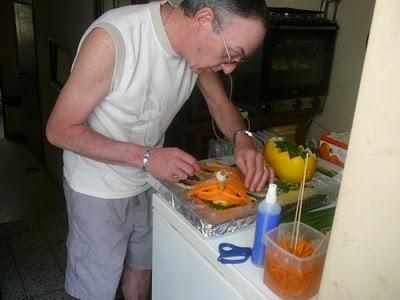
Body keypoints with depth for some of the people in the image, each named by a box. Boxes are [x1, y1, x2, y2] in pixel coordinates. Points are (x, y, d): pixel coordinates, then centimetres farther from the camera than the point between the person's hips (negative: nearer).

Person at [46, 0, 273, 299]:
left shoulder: (199, 44, -12)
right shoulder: (111, 39, -31)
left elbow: (221, 103, 2)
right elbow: (59, 130, -24)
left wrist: (242, 138, -19)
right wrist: (146, 157, -30)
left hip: (150, 180, 5)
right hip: (99, 190, -5)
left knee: (143, 263, 25)